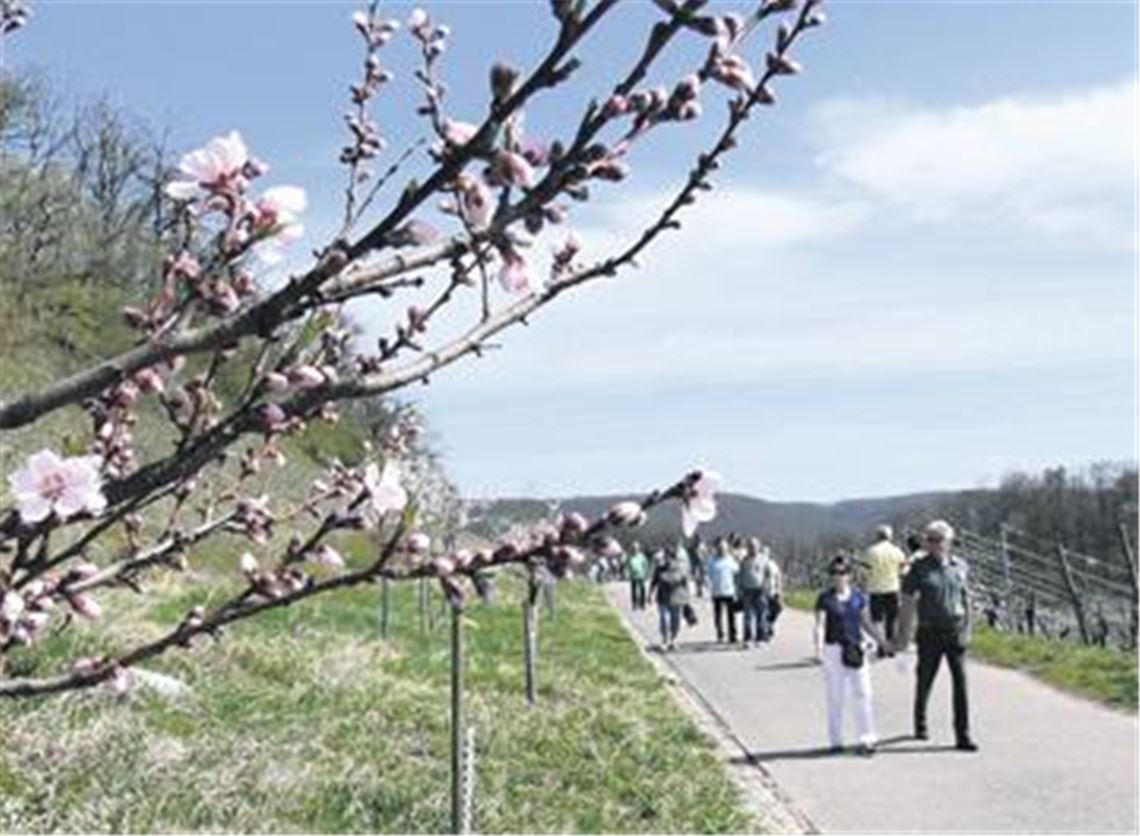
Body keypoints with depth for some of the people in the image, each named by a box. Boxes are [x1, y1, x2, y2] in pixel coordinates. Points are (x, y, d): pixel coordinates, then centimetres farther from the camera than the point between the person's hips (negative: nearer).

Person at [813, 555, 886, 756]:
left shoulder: (859, 595, 6)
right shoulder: (825, 598, -4)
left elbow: (866, 622, 15)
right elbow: (820, 624, -12)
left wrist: (883, 641, 11)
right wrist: (818, 646, -26)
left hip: (855, 649, 2)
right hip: (833, 649, -2)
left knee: (863, 693, -1)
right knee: (835, 696, 5)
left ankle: (867, 739, 5)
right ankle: (836, 741, 15)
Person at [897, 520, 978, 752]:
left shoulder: (960, 566, 5)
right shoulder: (919, 569, -5)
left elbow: (965, 598, 15)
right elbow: (907, 602, -3)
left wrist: (967, 628, 12)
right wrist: (904, 634, -6)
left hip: (955, 632, 2)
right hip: (930, 633, -2)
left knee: (960, 681, -6)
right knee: (925, 680, 10)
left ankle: (963, 735, -2)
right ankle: (920, 724, 33)